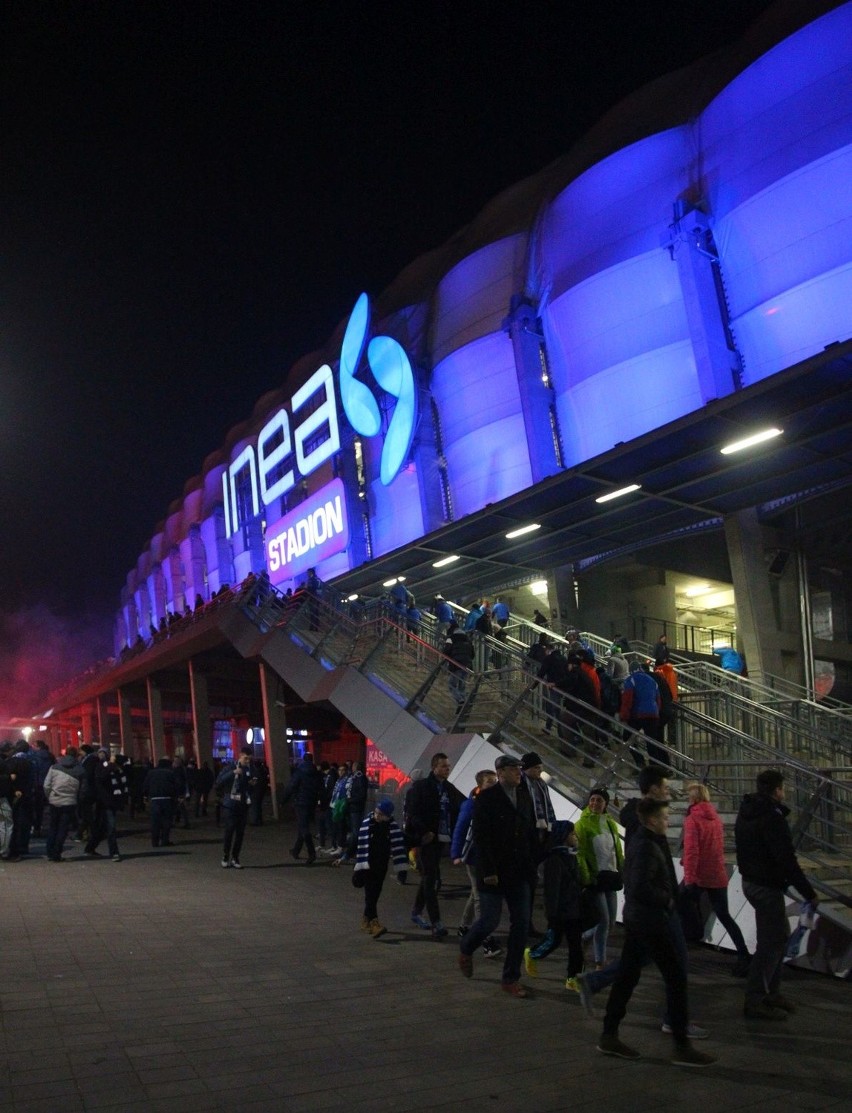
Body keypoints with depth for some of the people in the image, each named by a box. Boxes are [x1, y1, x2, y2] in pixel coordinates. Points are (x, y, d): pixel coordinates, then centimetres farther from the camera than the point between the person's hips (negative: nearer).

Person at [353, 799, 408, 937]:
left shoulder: (393, 827, -6)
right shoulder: (367, 824, -11)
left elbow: (398, 847, -7)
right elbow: (361, 845, -8)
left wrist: (402, 869, -9)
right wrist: (358, 867, -7)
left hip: (382, 866, 3)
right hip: (368, 865, -2)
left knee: (375, 894, 10)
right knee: (370, 894, -9)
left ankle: (366, 920, 26)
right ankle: (374, 923, -16)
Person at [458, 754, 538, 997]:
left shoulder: (524, 797, 9)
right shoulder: (486, 799, -9)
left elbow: (531, 833, 14)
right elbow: (480, 837, -13)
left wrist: (534, 864, 6)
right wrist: (488, 871, -17)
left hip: (519, 872, 6)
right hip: (494, 873, -6)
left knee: (521, 924, 3)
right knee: (490, 920, -3)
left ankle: (511, 979, 14)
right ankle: (465, 950, 28)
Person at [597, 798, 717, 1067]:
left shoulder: (640, 842, 11)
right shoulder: (647, 847, -20)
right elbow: (641, 888, -27)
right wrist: (666, 899, -13)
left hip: (636, 918, 10)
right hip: (650, 921, -10)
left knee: (628, 975, 13)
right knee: (676, 977, -3)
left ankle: (609, 1036, 19)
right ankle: (682, 1047, 3)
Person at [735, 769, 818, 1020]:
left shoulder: (746, 813, 9)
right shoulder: (772, 818, -21)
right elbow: (787, 860, -23)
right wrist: (809, 893, -16)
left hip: (750, 880, 9)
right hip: (766, 886, -9)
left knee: (779, 936, 19)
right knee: (772, 941, -2)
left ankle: (770, 991, 26)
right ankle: (755, 1001, 2)